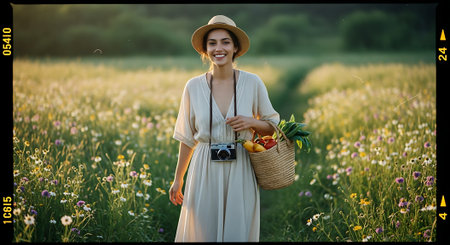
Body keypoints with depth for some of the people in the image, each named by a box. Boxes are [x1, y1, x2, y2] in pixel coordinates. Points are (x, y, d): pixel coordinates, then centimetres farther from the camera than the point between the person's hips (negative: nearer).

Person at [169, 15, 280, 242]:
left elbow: (272, 126, 8)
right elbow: (187, 138, 7)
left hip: (241, 172, 0)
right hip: (205, 173, 1)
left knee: (238, 233, 6)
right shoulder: (194, 87, -1)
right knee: (202, 232, 7)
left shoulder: (253, 83, -3)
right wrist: (177, 179, 9)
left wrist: (251, 122, -13)